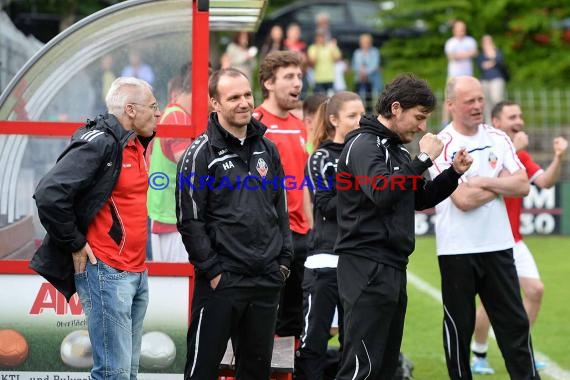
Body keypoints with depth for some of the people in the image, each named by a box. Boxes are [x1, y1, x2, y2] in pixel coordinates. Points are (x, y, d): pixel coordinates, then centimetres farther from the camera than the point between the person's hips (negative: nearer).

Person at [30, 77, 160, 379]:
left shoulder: (134, 144, 13)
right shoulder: (99, 142, -15)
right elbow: (49, 195, -23)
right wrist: (75, 244, -15)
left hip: (136, 272, 9)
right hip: (106, 272, -9)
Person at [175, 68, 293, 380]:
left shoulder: (267, 150, 12)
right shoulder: (201, 154, -6)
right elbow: (189, 220, -10)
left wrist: (284, 259, 10)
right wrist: (212, 269, -12)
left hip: (266, 282, 6)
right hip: (222, 281, -6)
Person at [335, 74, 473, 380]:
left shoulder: (396, 148, 18)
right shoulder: (364, 144, -11)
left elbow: (419, 200, 26)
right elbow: (382, 191, -28)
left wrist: (454, 173, 11)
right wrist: (424, 159, -20)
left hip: (392, 267, 10)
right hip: (367, 266, -10)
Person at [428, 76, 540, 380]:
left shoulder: (497, 139, 6)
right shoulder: (442, 146, -9)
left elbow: (523, 186, -2)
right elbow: (464, 200, -17)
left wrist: (483, 182, -12)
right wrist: (501, 183, -5)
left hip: (498, 245, 4)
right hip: (457, 250, -4)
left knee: (515, 323, 5)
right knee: (459, 326, 5)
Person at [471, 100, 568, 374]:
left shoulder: (521, 155, 10)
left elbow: (545, 182, -1)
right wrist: (513, 149, -30)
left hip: (513, 241, 7)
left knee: (535, 290, 0)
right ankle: (478, 357, 10)